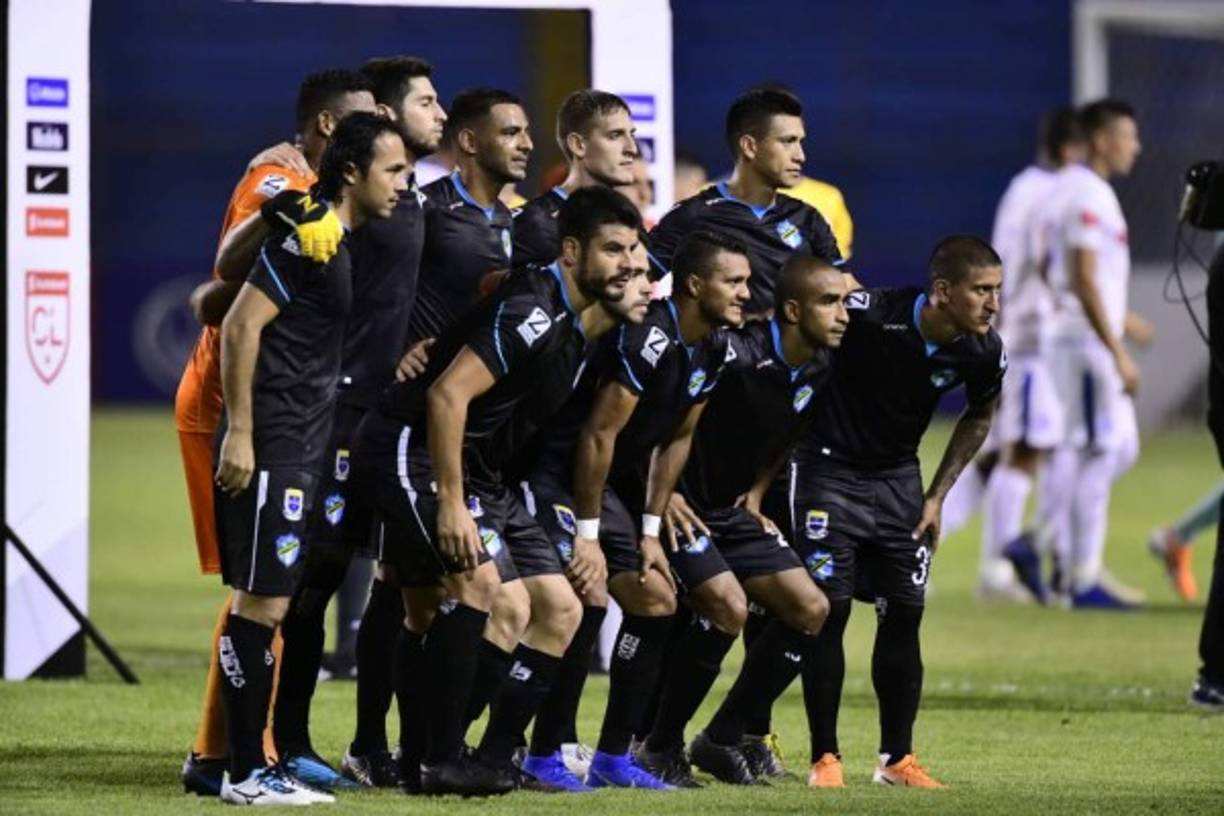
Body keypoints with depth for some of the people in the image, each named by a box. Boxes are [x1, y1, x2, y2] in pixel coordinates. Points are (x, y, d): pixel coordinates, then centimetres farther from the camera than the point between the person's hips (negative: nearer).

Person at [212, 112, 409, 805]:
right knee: (262, 602, -9)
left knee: (268, 603, 11)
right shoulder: (307, 235, -13)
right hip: (271, 447, -10)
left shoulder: (339, 241, 16)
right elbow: (242, 326, -17)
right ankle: (245, 772, -8)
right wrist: (239, 433, -19)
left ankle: (251, 763, 15)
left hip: (301, 449, 10)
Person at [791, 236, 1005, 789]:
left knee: (904, 614, 1)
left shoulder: (984, 354, -12)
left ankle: (897, 758, 11)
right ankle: (824, 758, 2)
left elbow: (978, 418, 10)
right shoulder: (867, 314, -28)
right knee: (828, 611, -7)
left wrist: (937, 496, 7)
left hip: (899, 481, 4)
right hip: (830, 469, -4)